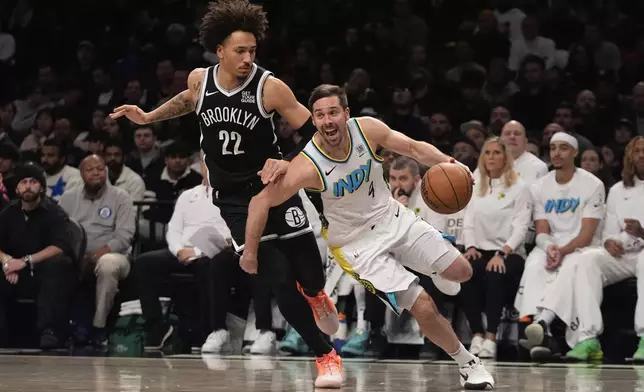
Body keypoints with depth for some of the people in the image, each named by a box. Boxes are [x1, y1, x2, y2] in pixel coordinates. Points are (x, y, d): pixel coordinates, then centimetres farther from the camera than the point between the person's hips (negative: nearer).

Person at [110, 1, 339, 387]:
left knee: (310, 274, -2)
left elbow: (314, 133, -13)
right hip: (235, 197, 1)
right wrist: (148, 117, 20)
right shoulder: (200, 79, -7)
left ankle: (316, 294, 39)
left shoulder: (269, 87, -18)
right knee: (280, 280, -10)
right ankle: (326, 355, 1)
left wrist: (289, 164, -27)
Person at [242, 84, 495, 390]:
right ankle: (468, 364, 11)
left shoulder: (367, 129, -18)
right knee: (424, 308, -13)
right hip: (358, 243, -4)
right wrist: (250, 252, -14)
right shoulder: (307, 166, -28)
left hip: (393, 217, 4)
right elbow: (261, 202, -19)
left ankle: (434, 272, 43)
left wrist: (447, 163, -22)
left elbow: (413, 148, -4)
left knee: (460, 272, 5)